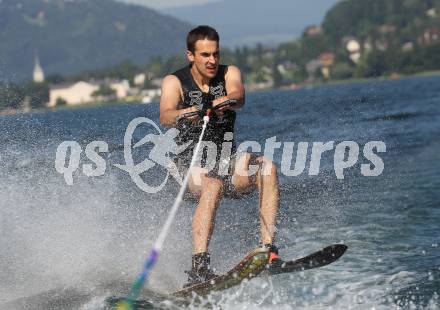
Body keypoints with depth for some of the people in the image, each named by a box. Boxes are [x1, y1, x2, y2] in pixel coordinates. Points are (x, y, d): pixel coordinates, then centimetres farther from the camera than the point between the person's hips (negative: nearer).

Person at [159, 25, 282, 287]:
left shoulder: (229, 73, 2)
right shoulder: (174, 82, -4)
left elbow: (239, 97, -22)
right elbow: (165, 117, -24)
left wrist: (227, 101, -47)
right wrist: (183, 115, -48)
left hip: (228, 159, 3)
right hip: (192, 163, -3)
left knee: (268, 169, -27)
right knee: (213, 186, -37)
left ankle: (269, 249, -32)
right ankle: (199, 266, -48)